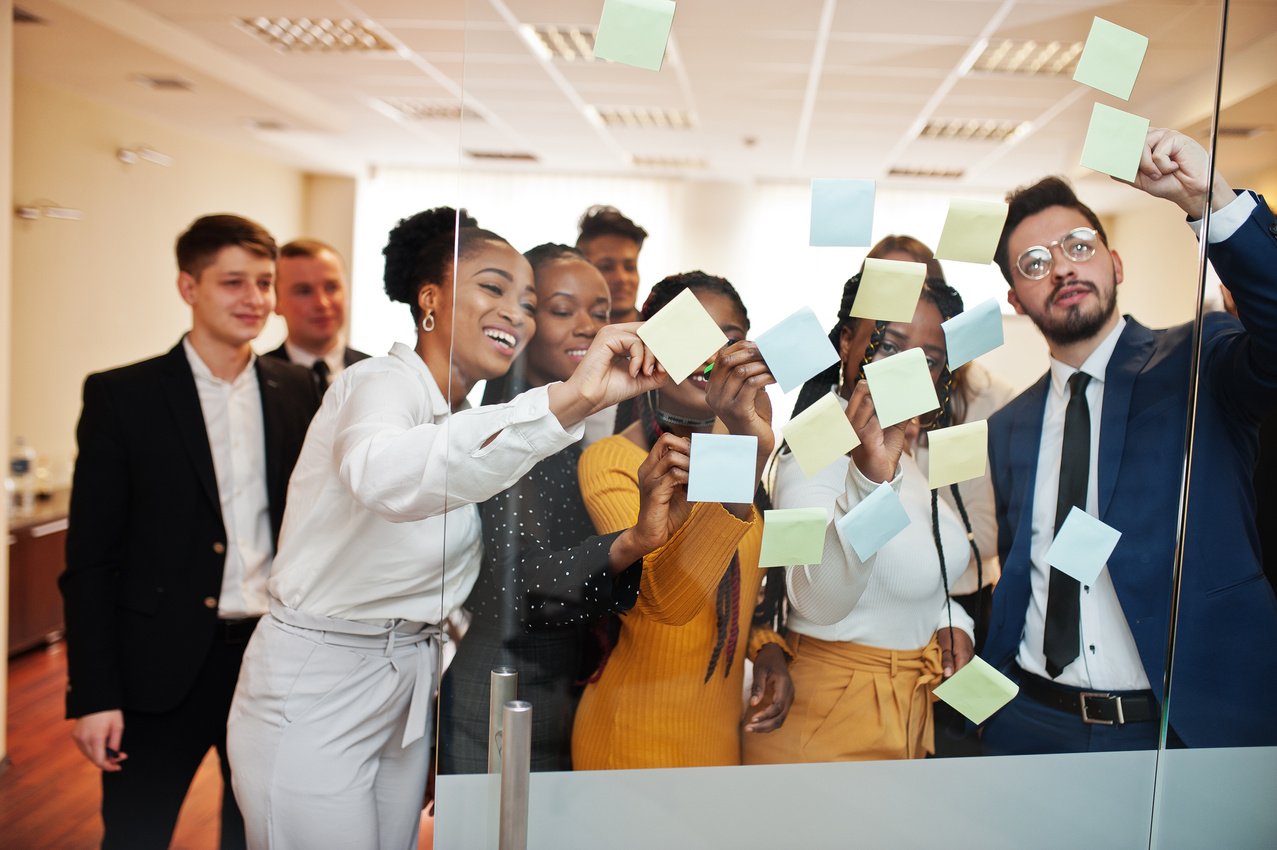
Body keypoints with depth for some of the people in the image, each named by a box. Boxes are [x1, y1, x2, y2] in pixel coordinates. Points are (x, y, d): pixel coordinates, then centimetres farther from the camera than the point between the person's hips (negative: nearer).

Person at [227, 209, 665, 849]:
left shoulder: (473, 417, 7)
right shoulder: (380, 382, -19)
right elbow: (385, 475, -45)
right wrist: (569, 398, -51)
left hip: (408, 688, 8)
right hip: (313, 691, -8)